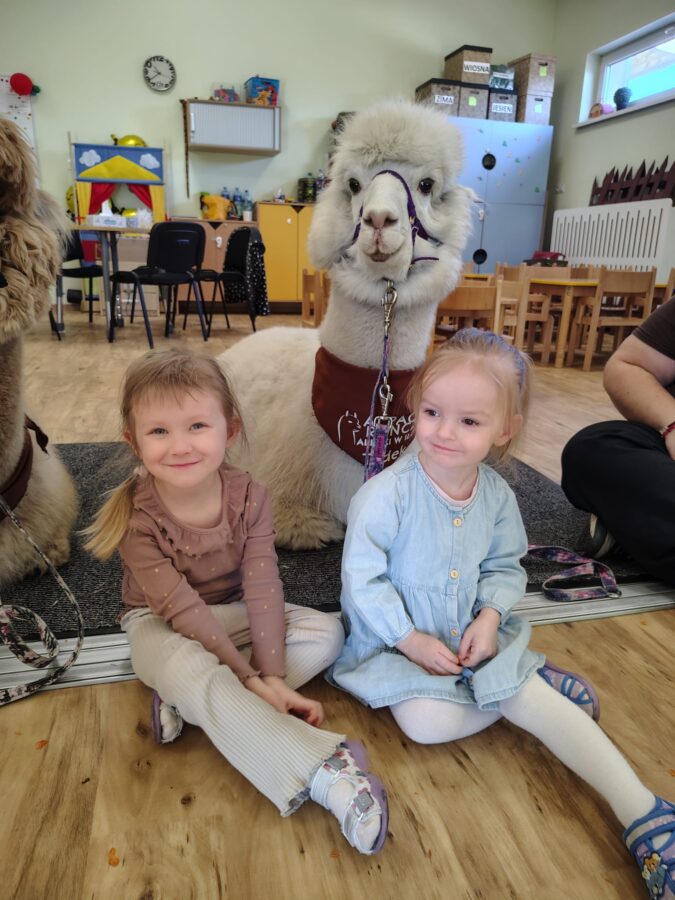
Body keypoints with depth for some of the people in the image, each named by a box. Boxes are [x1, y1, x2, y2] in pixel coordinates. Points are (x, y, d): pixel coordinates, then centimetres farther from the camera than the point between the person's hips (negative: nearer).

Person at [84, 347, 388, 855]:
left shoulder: (249, 496, -18)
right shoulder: (136, 517, -25)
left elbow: (262, 589, -20)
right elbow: (182, 608, -26)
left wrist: (272, 677, -27)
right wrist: (250, 677, -29)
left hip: (234, 613, 4)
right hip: (164, 627, -3)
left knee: (327, 633, -15)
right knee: (194, 673, -37)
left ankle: (186, 696, -20)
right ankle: (325, 771, -39)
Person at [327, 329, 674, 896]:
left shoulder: (497, 494, -8)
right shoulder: (387, 493, -24)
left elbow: (504, 567, 5)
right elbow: (362, 577, -18)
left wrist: (489, 618, -14)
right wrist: (412, 640, -19)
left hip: (473, 636, 3)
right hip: (399, 641, -3)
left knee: (537, 700, -14)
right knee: (424, 720, -26)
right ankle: (532, 680, -4)